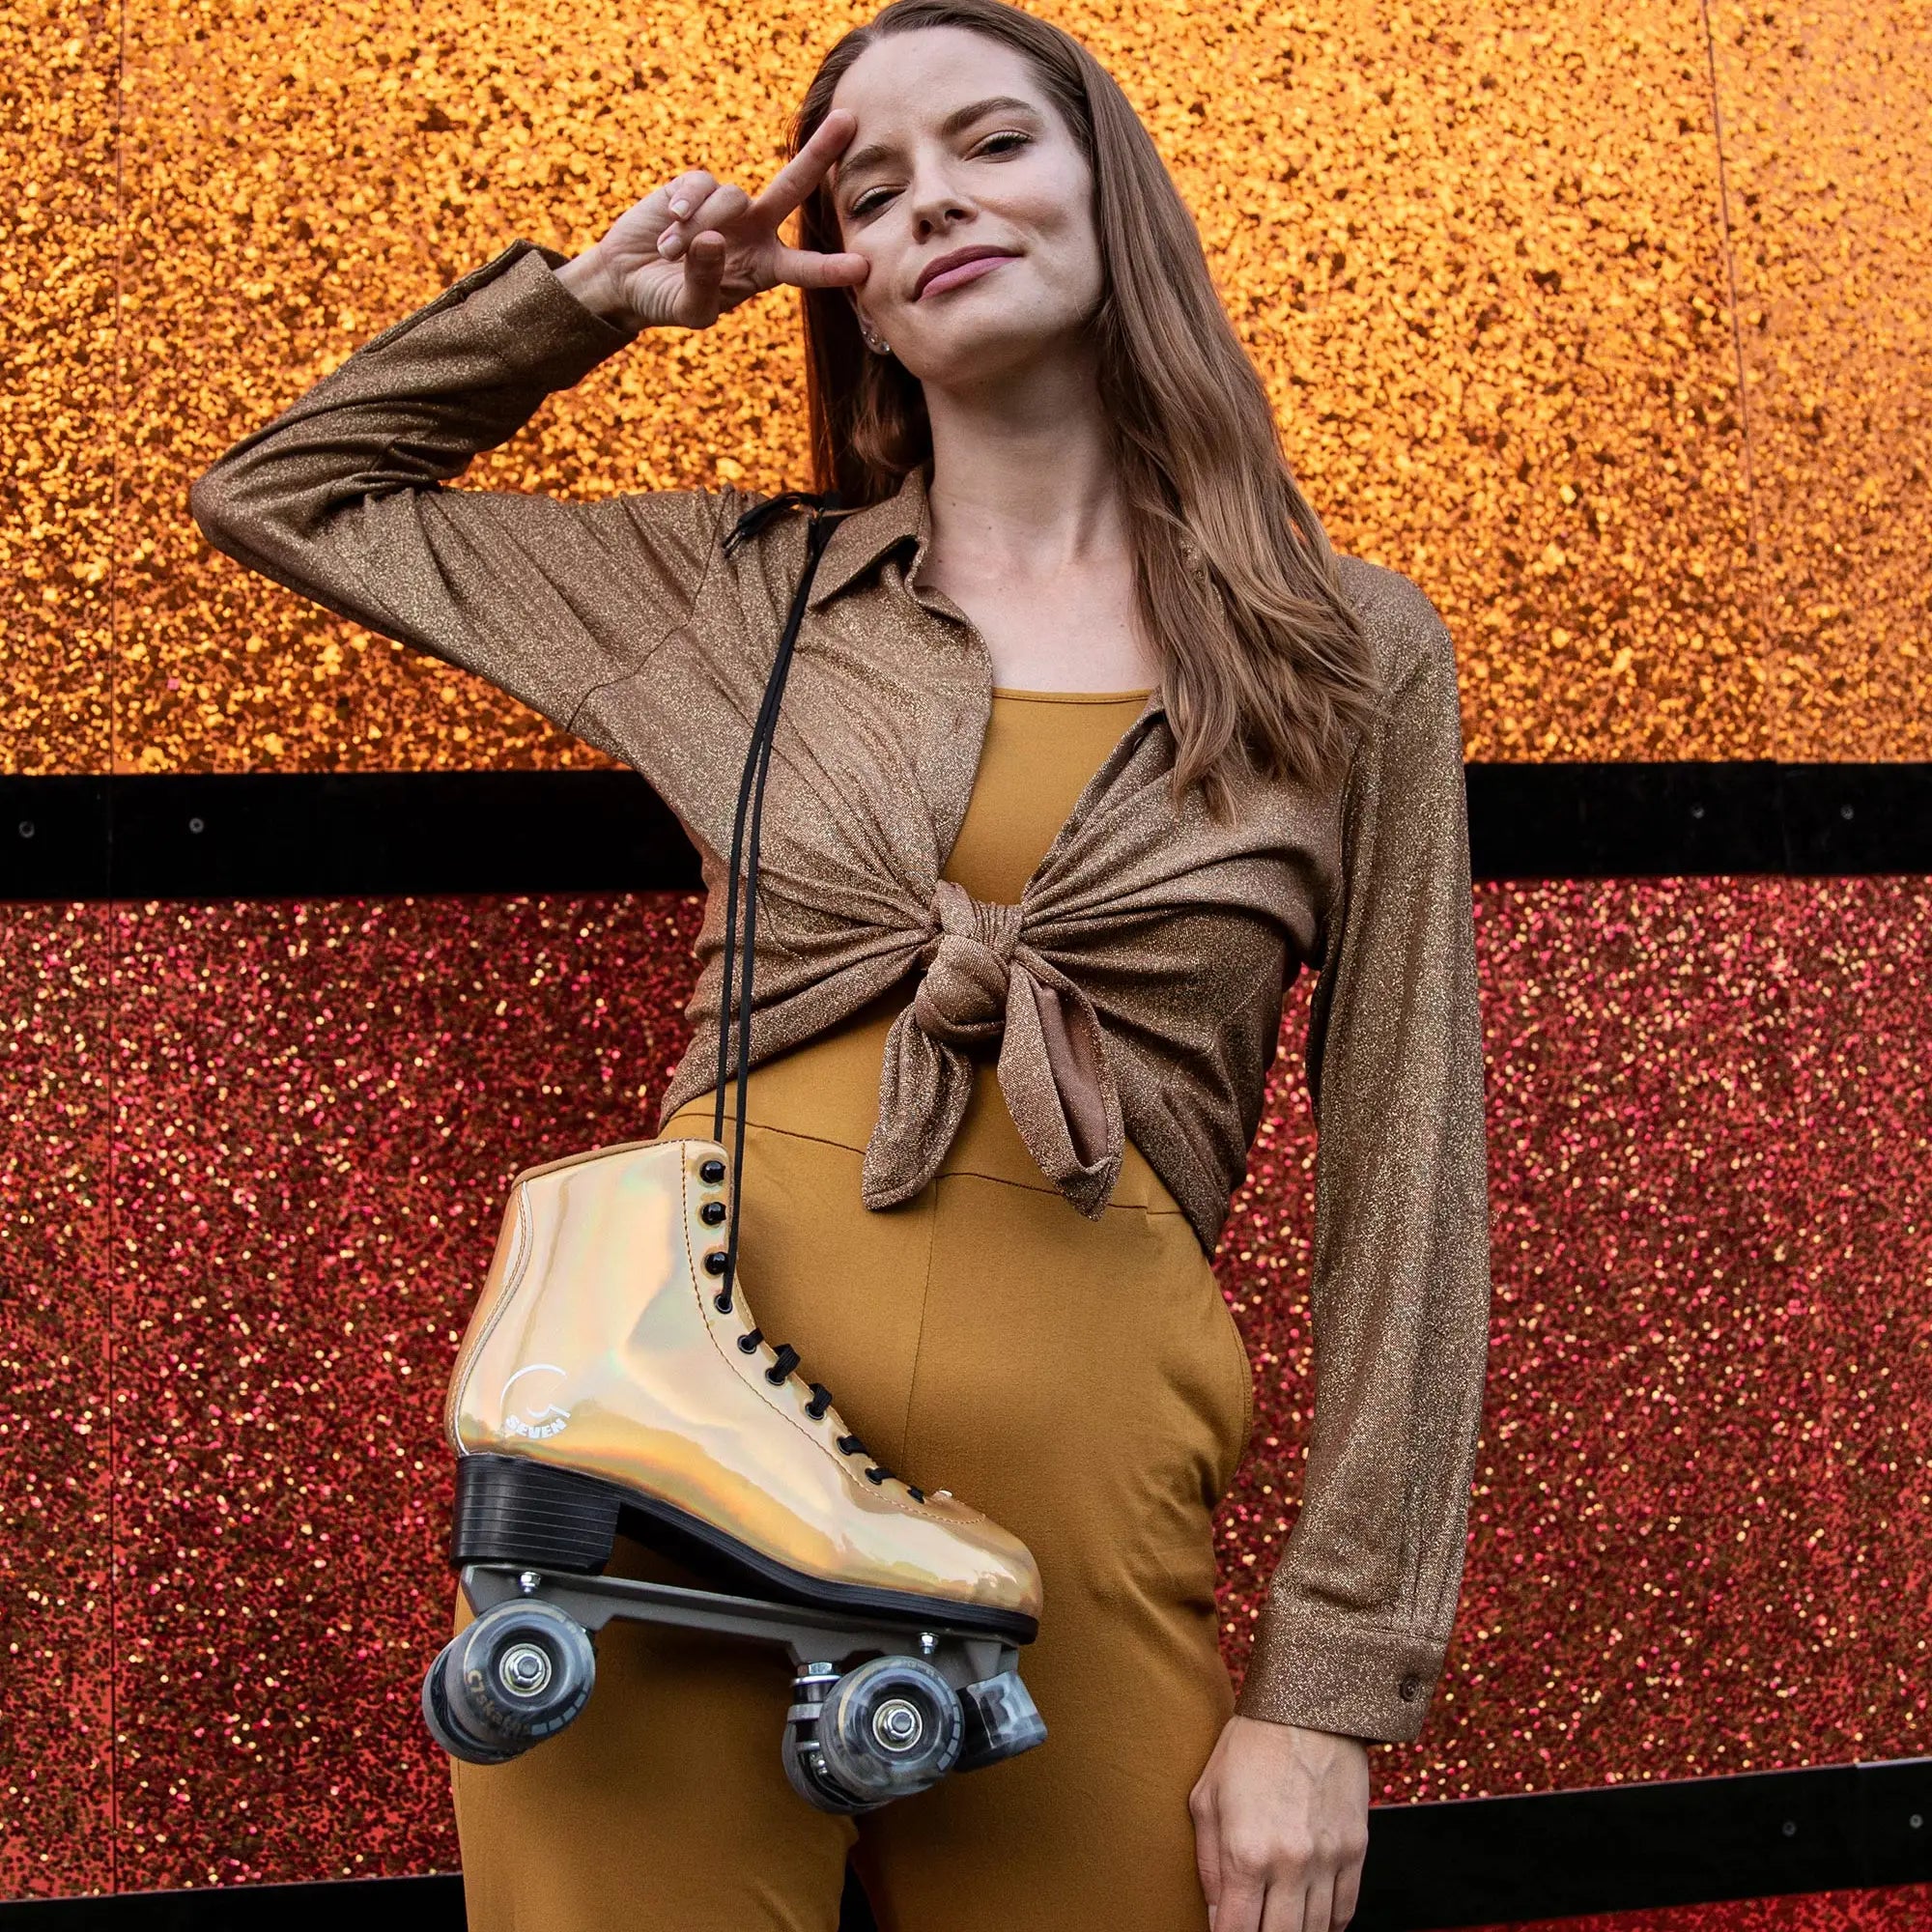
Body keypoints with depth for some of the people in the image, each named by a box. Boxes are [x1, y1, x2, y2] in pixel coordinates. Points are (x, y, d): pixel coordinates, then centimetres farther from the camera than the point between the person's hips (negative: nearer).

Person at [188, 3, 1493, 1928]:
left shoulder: (1353, 652, 5)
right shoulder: (747, 593, 10)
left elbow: (1402, 1187, 3)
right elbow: (276, 492, 21)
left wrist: (1327, 1689, -3)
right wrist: (588, 292, 12)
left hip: (1076, 1513, -1)